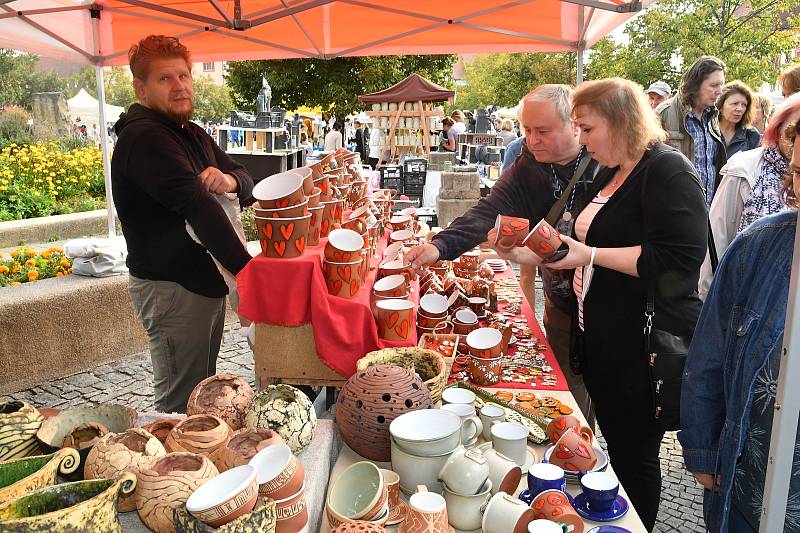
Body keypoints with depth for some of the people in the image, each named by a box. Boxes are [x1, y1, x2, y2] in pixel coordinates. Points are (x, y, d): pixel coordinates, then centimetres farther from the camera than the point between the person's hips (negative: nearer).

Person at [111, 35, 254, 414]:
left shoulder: (192, 134, 15)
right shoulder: (142, 138, -17)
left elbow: (247, 182, 12)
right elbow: (197, 205, -28)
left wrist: (229, 180, -13)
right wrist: (247, 268, -33)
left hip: (205, 280, 9)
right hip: (170, 287, -9)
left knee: (203, 392, 20)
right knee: (181, 404, -1)